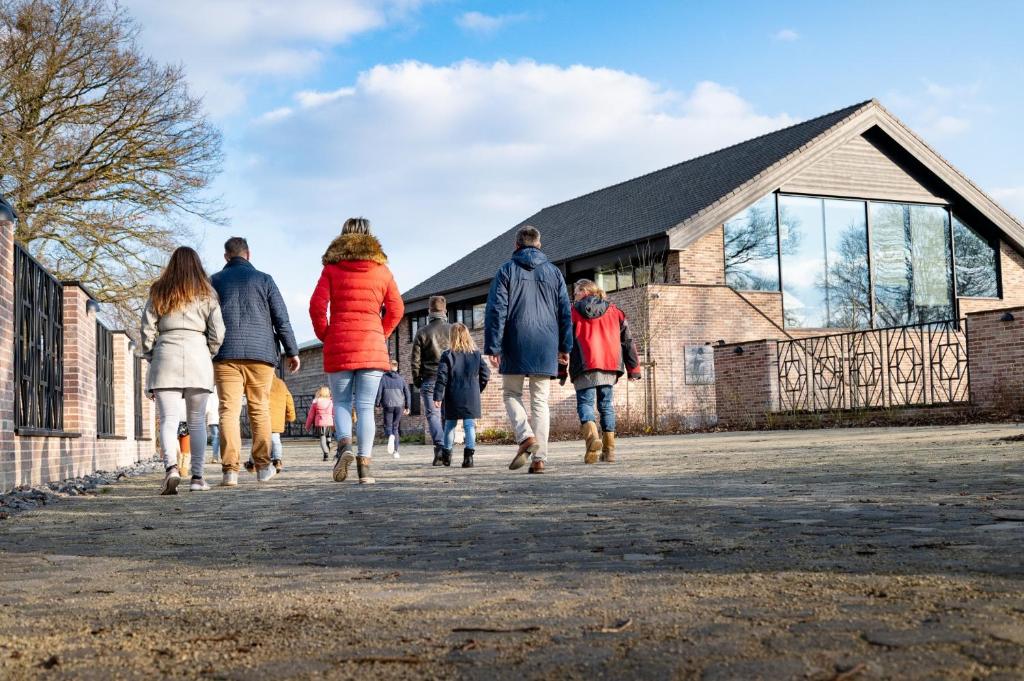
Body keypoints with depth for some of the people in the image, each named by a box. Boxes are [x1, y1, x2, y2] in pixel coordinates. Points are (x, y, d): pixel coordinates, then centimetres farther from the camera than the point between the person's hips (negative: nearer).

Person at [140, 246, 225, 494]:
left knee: (168, 420, -4)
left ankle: (171, 467, -26)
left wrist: (151, 358, 14)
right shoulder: (206, 294, 8)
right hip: (197, 356, 1)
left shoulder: (158, 293, 9)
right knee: (197, 422, 9)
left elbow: (147, 330, 4)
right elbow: (217, 334, 3)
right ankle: (197, 476, 8)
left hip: (166, 355, -1)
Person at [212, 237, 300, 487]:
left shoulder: (215, 281, 10)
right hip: (260, 353, 0)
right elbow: (281, 319, 3)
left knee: (229, 411, -3)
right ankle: (263, 466, 12)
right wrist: (292, 351, 9)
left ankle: (230, 469, -11)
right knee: (260, 410, 9)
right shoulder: (264, 280, 7)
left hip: (226, 355, 0)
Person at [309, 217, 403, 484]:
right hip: (373, 348, 1)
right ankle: (364, 464, -8)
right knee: (366, 406, 1)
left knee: (341, 402, 10)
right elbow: (396, 309, 6)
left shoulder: (332, 268, 5)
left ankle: (344, 444, -16)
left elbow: (317, 306, -5)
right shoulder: (381, 269, 9)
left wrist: (324, 336, 7)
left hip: (339, 345, -1)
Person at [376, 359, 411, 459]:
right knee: (396, 427, 12)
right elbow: (407, 393, 5)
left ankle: (391, 436, -29)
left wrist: (378, 404, 5)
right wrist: (407, 407, 11)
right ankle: (395, 450, 6)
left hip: (387, 406, -2)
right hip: (399, 406, 2)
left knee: (388, 426, 7)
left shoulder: (384, 378, 0)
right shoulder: (401, 378, 7)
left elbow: (379, 391, -5)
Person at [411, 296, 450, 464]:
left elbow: (415, 360, 1)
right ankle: (447, 449, 7)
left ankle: (440, 446, -19)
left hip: (429, 380, -2)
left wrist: (417, 381, 12)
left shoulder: (422, 332, 1)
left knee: (433, 414, -2)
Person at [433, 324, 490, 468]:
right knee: (470, 425, -1)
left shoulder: (447, 355, -5)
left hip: (453, 398, 0)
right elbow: (486, 374, 6)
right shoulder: (476, 354, 3)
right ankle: (469, 454, -17)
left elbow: (442, 378, -9)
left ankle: (447, 455, 23)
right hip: (472, 397, 0)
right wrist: (478, 389, 20)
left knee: (450, 424, 14)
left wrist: (438, 397, -8)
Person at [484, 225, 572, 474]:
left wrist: (492, 347, -4)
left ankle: (525, 436, -12)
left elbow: (496, 311, -5)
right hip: (546, 346, 3)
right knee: (540, 400, 6)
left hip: (516, 344, -2)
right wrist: (565, 347, 16)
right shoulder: (554, 272, 10)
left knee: (511, 393, 12)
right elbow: (565, 312, 11)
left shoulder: (507, 271, 1)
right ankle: (539, 458, 0)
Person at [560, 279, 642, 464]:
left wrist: (562, 370, 7)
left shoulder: (574, 312, 5)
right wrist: (633, 369, 18)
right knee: (606, 405, 11)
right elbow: (627, 340, 15)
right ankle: (609, 450, 8)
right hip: (610, 366, 3)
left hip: (584, 367, -3)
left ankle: (592, 435, -30)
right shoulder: (614, 311, 16)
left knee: (585, 402, -2)